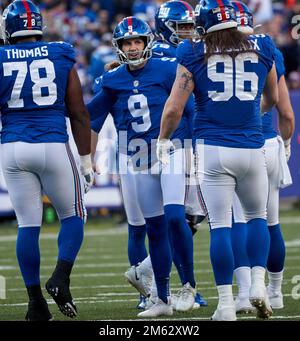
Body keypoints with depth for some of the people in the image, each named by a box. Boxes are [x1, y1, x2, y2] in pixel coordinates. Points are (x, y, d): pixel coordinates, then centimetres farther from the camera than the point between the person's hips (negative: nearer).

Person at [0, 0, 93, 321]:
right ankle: (61, 277, -7)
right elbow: (79, 115, 4)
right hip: (54, 146, -1)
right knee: (72, 216, 14)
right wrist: (86, 160, 10)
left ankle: (36, 300, 6)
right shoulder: (61, 57, 2)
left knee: (28, 225, 6)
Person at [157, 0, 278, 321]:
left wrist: (162, 140, 14)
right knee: (257, 216, 21)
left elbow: (174, 107, -3)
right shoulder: (261, 50, 6)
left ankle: (226, 305, 0)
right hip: (252, 148, 2)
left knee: (219, 226, 1)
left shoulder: (194, 54, -1)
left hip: (213, 149, -2)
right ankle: (258, 284, 5)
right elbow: (272, 99, 23)